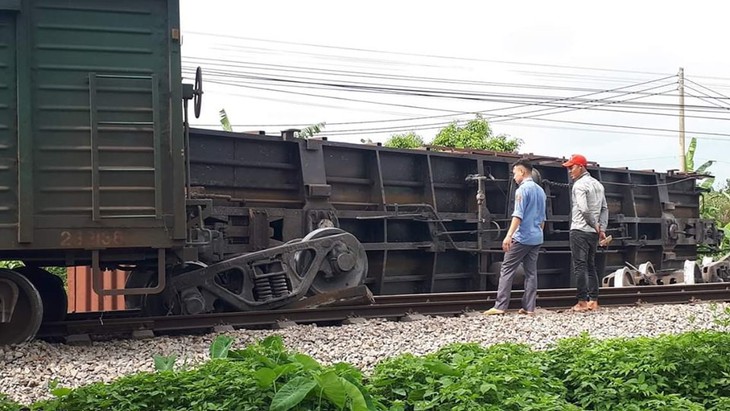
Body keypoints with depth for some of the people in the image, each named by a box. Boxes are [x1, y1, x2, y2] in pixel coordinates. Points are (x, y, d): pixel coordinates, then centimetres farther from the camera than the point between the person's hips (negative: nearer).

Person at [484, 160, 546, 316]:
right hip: (536, 238, 8)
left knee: (507, 270, -5)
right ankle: (529, 307, 5)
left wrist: (509, 235, -24)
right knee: (531, 272, 7)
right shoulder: (540, 191, 15)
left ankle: (500, 306, -8)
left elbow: (518, 215, -19)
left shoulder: (523, 189, -10)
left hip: (522, 238, -8)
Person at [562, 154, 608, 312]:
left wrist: (595, 225, -9)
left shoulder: (579, 185, -10)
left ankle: (582, 302, -7)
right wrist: (602, 228, 8)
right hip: (594, 233, 8)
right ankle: (593, 301, 11)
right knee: (590, 265, 12)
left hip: (580, 230, -8)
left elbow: (584, 209, -20)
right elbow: (604, 209, 14)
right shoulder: (598, 184, 16)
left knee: (580, 266, -6)